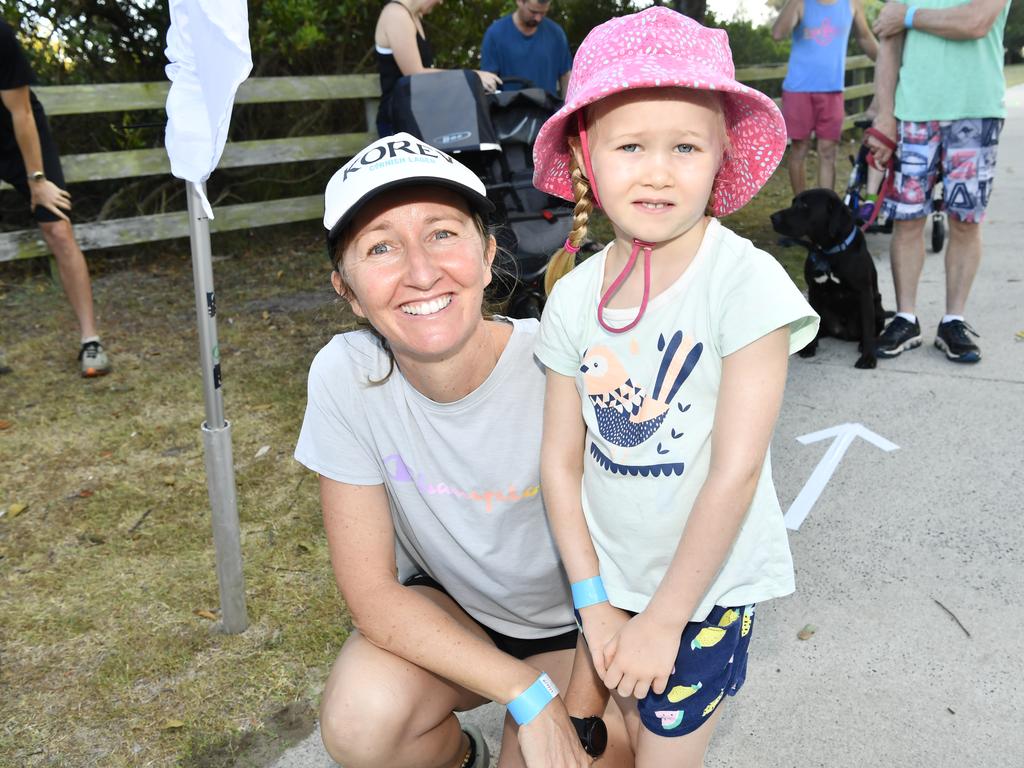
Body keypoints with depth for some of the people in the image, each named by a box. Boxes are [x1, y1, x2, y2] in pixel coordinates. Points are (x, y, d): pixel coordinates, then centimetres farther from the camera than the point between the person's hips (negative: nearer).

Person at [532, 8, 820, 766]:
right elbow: (561, 461, -2)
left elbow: (736, 470, -19)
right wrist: (594, 602, -5)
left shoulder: (747, 282, -20)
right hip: (613, 580, 4)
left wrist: (664, 619, -14)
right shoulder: (574, 297, -6)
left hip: (705, 584, -3)